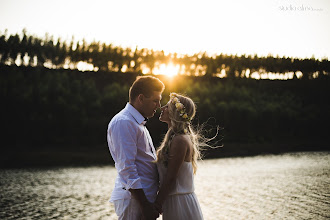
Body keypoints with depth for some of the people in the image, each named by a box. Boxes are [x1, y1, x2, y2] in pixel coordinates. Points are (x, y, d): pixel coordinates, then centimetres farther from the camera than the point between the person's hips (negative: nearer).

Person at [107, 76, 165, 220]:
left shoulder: (138, 123, 18)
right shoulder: (123, 123, -14)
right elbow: (127, 169, -20)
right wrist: (145, 205, -22)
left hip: (146, 196, 9)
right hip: (133, 200, -9)